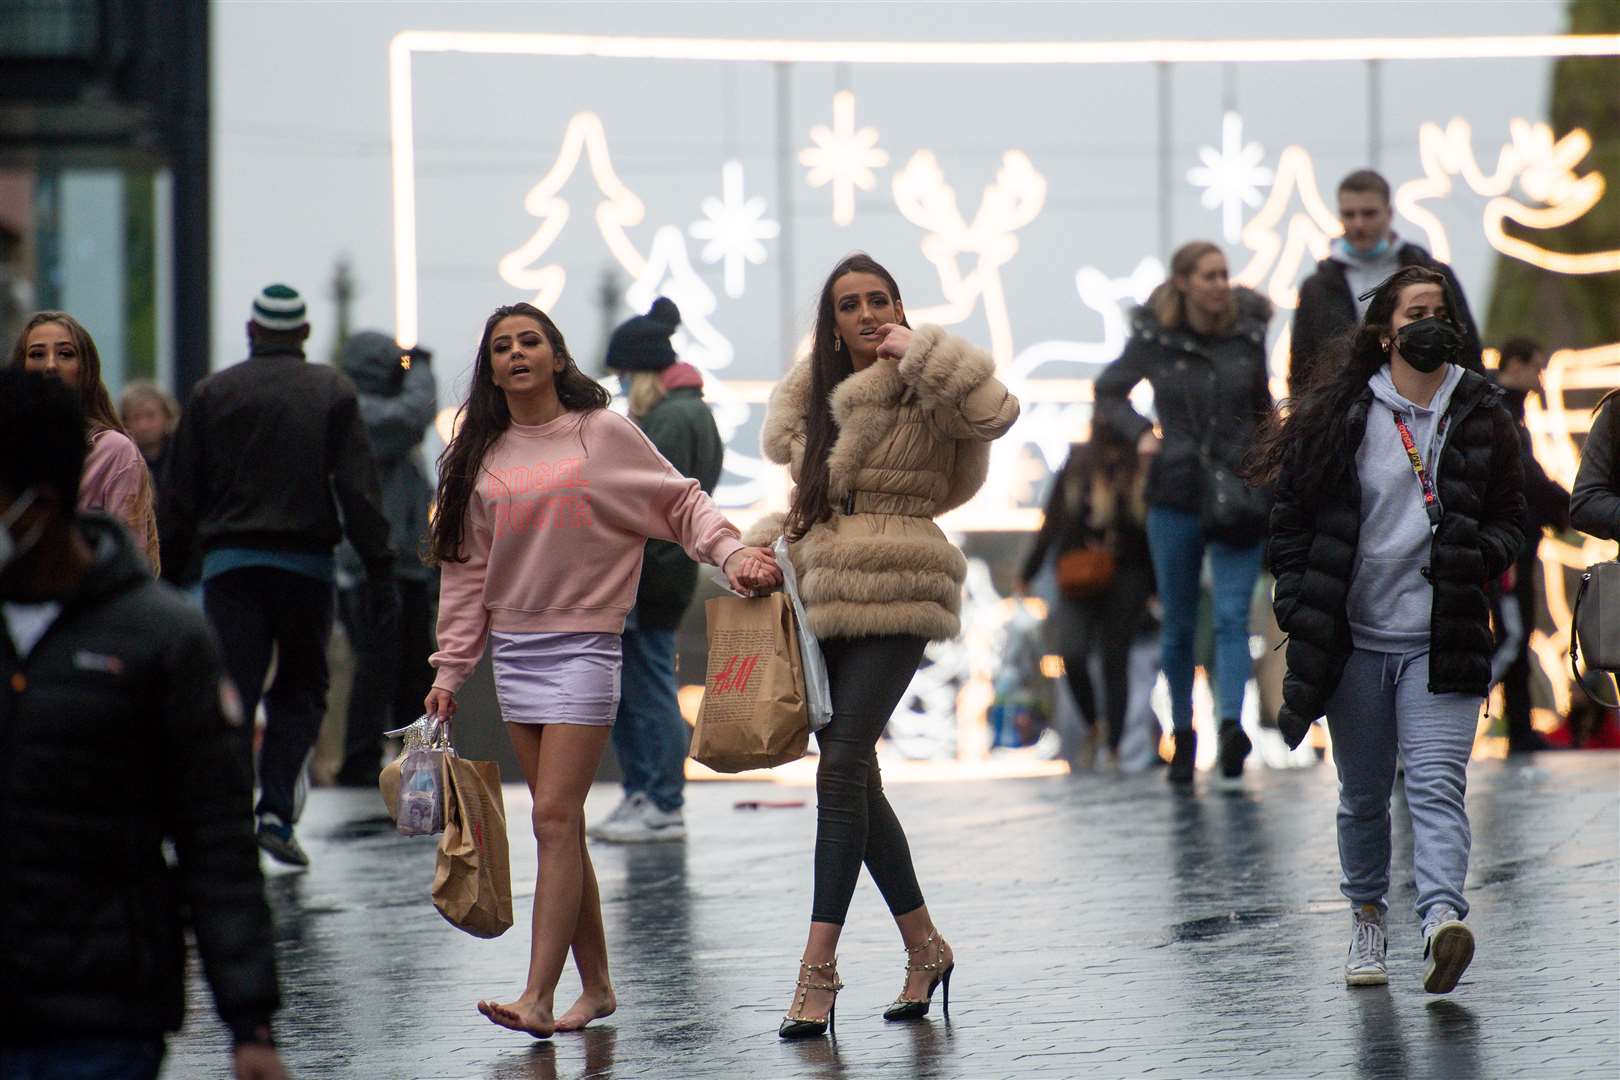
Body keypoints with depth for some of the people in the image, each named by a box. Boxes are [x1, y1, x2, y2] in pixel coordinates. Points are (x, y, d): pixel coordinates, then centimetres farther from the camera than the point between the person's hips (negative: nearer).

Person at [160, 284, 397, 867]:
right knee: (300, 691, 11)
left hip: (229, 562, 0)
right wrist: (380, 571, -2)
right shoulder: (332, 392, 3)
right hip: (307, 560, 0)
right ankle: (276, 811, -2)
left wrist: (167, 571, 9)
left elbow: (180, 496, 4)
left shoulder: (212, 393, 6)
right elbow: (358, 488, -3)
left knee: (233, 692, 1)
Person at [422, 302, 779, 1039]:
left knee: (555, 817, -13)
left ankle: (537, 999, -17)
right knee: (561, 826, 6)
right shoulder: (481, 457, 12)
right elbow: (466, 571, 14)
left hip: (584, 644, -5)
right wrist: (450, 672, 10)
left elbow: (680, 503, 3)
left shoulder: (603, 433, 0)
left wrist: (733, 554, -14)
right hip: (514, 648, 5)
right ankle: (596, 987, 13)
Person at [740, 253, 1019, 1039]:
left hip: (892, 600, -8)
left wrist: (915, 350, -17)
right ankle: (923, 945, 21)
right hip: (825, 603, 8)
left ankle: (818, 967, -17)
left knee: (842, 766, -16)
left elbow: (994, 412, -24)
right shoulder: (821, 396, 18)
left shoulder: (921, 392, -4)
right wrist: (768, 544, 11)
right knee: (855, 778, 8)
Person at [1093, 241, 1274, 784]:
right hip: (1175, 495, 0)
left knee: (1232, 616, -14)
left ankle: (1231, 725, -26)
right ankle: (1182, 732, 22)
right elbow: (1108, 393, 9)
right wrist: (1139, 432, -8)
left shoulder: (1248, 333, 2)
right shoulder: (1153, 338, -3)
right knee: (1179, 623, 8)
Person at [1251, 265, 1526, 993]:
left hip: (1441, 641, -1)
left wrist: (1478, 555, -8)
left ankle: (1442, 916, -30)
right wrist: (1298, 619, -3)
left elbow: (1512, 519, 14)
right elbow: (1292, 520, 5)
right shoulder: (1339, 418, 2)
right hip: (1356, 638, 1)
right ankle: (1366, 913, 31)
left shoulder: (1481, 417, 5)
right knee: (1362, 793, 12)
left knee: (1437, 783, -15)